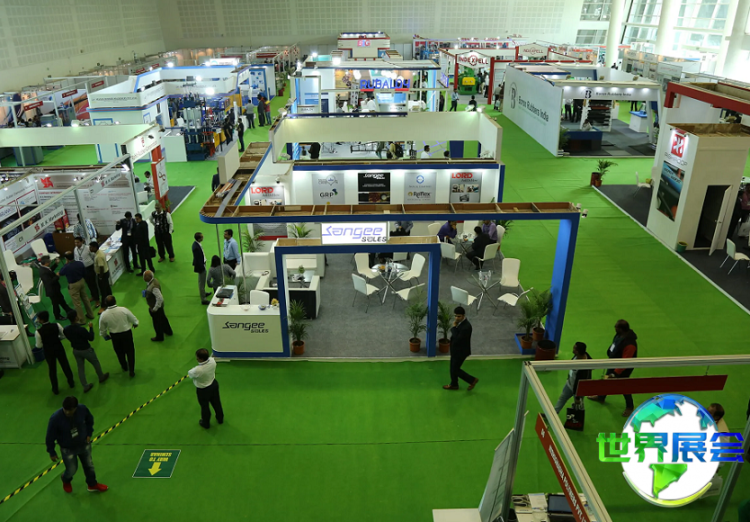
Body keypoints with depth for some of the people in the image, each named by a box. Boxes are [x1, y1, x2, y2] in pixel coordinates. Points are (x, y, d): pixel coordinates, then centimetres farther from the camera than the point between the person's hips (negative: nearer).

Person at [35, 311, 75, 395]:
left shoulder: (38, 332, -25)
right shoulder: (56, 326, -19)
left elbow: (39, 345, -14)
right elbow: (63, 336, -5)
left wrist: (35, 344, 8)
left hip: (48, 352, -2)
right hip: (59, 348, 2)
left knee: (52, 369, 18)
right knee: (65, 365, 21)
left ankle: (55, 389, 33)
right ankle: (71, 382, 40)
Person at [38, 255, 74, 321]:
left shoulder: (43, 268, -6)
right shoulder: (43, 272, -36)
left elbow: (50, 271, 15)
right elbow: (50, 282, -36)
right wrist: (57, 276, -25)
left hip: (55, 288, 9)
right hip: (52, 291, -9)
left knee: (61, 299, 26)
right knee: (55, 303, 13)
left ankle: (68, 310, 45)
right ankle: (57, 316, 33)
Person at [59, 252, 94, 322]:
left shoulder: (67, 267, -26)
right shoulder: (80, 263, -10)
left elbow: (61, 273, -4)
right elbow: (84, 274, 2)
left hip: (73, 285, -6)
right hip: (81, 281, 6)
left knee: (77, 303, 6)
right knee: (85, 298, 22)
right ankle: (90, 314, 35)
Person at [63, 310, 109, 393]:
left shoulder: (66, 329, -14)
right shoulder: (81, 329, -35)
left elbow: (68, 338, 6)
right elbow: (91, 338, -21)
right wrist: (91, 327, -12)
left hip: (75, 351, 5)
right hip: (86, 350, -5)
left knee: (80, 368, 17)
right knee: (96, 363, 21)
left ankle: (85, 386, 27)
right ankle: (101, 377, 43)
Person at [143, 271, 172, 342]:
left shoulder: (153, 287, -36)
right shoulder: (153, 280, -8)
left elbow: (160, 298, -36)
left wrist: (155, 309, -26)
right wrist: (146, 292, 2)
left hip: (155, 307, -9)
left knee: (157, 322, 14)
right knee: (162, 318, 29)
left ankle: (159, 337, 36)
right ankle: (168, 331, 51)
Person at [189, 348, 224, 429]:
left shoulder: (197, 370, -39)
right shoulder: (212, 360, -23)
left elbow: (190, 374, -16)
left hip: (203, 390, -5)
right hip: (214, 384, 6)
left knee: (204, 407, 21)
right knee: (216, 403, 27)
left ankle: (206, 423, 46)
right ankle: (220, 419, 51)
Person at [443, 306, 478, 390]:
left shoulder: (466, 326, -32)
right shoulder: (459, 321, -3)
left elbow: (457, 339, -32)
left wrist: (454, 327, -26)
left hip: (461, 351, -9)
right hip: (455, 349, 9)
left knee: (455, 370, 6)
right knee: (453, 368, 21)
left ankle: (472, 380, 23)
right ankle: (454, 384, 40)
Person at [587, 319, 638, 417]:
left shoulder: (629, 344, -39)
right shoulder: (619, 335, -13)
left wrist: (615, 373, -28)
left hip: (623, 369, -9)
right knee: (607, 379, 26)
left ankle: (629, 407, 38)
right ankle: (601, 397, 51)